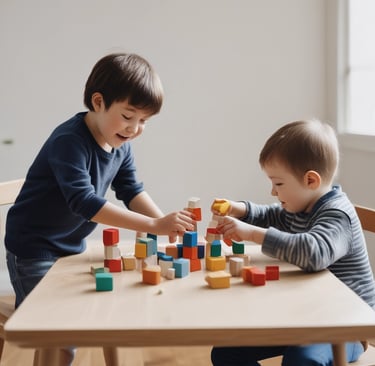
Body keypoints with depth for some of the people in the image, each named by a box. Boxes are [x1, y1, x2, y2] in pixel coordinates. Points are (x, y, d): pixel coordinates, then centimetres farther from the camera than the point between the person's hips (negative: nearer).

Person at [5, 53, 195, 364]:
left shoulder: (121, 145, -2)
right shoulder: (69, 141, -27)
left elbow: (131, 190, 1)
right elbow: (84, 202, -37)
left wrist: (165, 223, -18)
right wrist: (154, 225, -40)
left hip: (72, 246, 8)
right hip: (34, 249, -8)